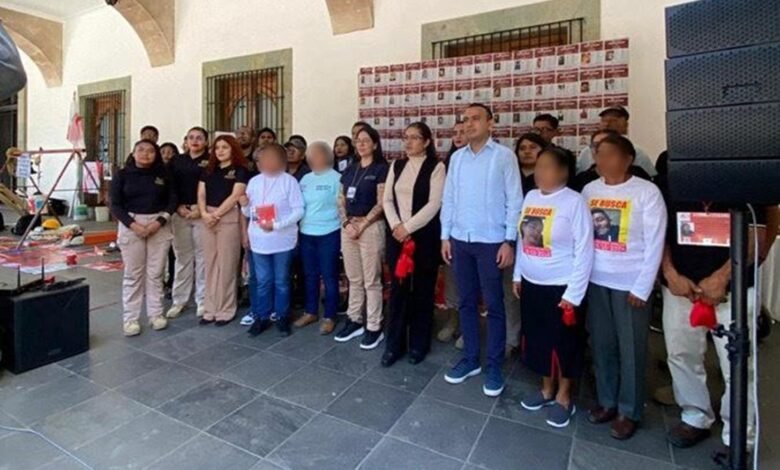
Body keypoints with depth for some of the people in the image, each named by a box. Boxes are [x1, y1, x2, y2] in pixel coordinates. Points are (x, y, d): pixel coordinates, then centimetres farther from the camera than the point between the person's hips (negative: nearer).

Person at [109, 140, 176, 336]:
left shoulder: (163, 174, 6)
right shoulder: (122, 175, 2)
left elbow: (172, 200, 4)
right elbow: (115, 205, -1)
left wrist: (159, 222, -10)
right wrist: (133, 224, -14)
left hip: (159, 225, 1)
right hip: (131, 225, -1)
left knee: (155, 272, 5)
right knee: (133, 274, 2)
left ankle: (156, 314, 16)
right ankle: (130, 318, 11)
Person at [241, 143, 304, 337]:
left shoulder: (289, 181, -6)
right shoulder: (254, 181, 7)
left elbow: (298, 210, -11)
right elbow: (249, 213, 12)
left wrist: (277, 224, -20)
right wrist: (244, 206, -10)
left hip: (282, 240, -3)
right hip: (259, 240, 3)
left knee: (281, 281, 9)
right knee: (263, 281, 11)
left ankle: (282, 318, 22)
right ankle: (262, 317, 24)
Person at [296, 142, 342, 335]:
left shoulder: (336, 178, -6)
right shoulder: (305, 179, 12)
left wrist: (343, 228, -10)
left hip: (328, 234, -6)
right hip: (306, 234, 6)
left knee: (329, 276, 3)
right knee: (310, 275, 14)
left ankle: (329, 317, 14)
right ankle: (310, 312, 28)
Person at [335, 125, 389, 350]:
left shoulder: (381, 168, -3)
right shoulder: (350, 169, 14)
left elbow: (381, 204, -9)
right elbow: (341, 200, 13)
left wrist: (361, 225, -12)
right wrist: (347, 223, -3)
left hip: (370, 227, -6)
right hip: (348, 226, 6)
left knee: (371, 280, 0)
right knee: (354, 279, 13)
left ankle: (374, 327, 10)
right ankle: (354, 321, 25)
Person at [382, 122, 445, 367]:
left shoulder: (436, 167, -3)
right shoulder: (396, 166, 11)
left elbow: (434, 204, -12)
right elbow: (387, 200, 8)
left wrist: (408, 227, -14)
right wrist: (395, 226, -7)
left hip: (424, 236, -3)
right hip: (397, 235, 4)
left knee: (422, 290, 6)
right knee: (398, 289, 6)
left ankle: (418, 345, 22)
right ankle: (394, 345, 18)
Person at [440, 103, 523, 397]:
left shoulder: (504, 156, -4)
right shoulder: (457, 157, 9)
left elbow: (514, 201, -6)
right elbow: (448, 199, 9)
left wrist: (509, 241, -11)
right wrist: (445, 236, 6)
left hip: (491, 242, -4)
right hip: (460, 240, 5)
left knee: (494, 306, 5)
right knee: (466, 302, 13)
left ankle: (494, 367, 20)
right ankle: (470, 358, 28)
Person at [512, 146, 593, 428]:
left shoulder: (574, 202, -14)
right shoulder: (530, 197, 4)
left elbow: (584, 251, -15)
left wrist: (573, 294, -15)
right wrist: (518, 275, 11)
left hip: (561, 287, -6)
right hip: (531, 283, 6)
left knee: (563, 343, 10)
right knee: (537, 339, 17)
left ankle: (564, 397, 31)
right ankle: (547, 389, 37)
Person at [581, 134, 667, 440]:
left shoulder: (647, 192, -8)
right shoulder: (589, 190, 3)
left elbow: (654, 244, -9)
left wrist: (641, 288, -10)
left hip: (631, 284, -3)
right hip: (596, 281, 4)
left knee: (631, 349, 8)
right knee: (601, 345, 13)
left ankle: (629, 411, 25)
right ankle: (607, 401, 31)